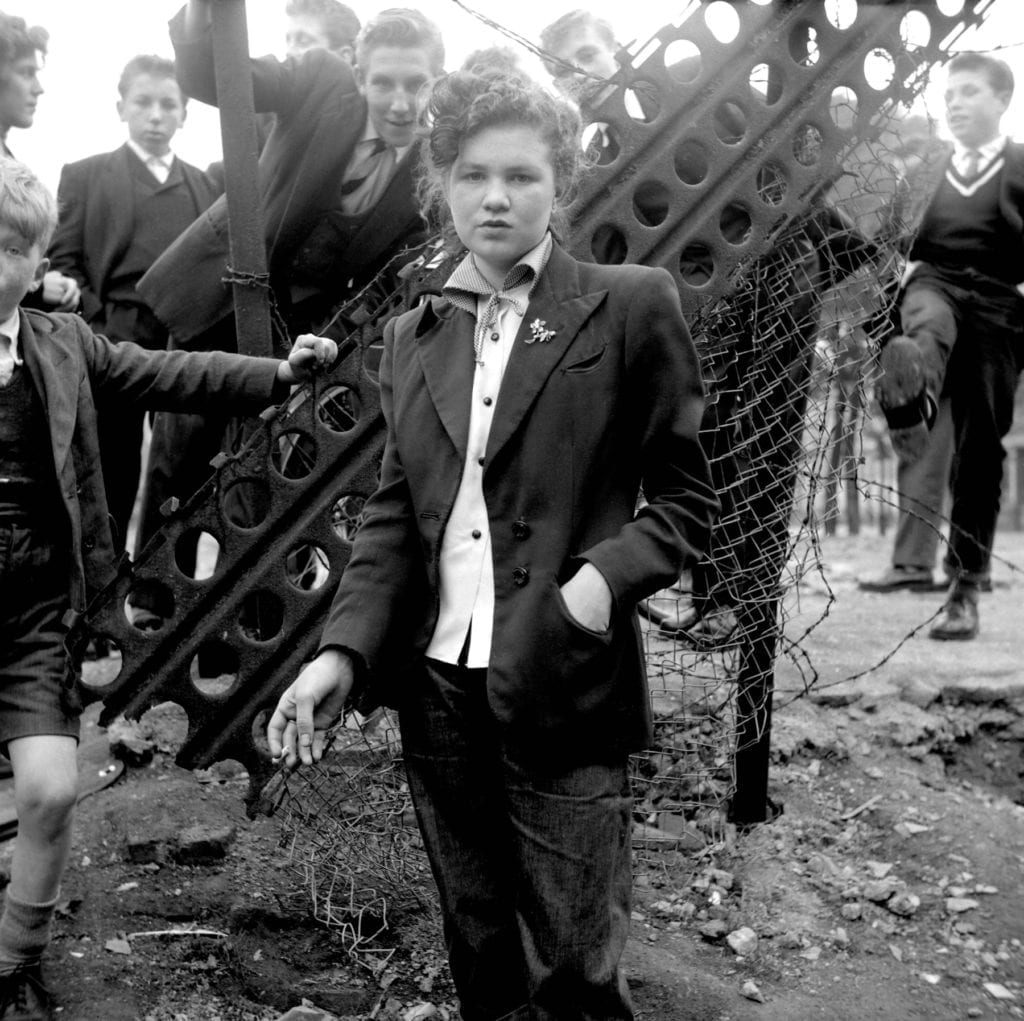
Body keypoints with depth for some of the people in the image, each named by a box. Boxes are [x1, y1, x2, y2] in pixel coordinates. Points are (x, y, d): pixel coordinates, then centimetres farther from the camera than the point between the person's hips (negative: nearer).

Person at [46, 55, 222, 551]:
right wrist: (97, 332, -10)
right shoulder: (84, 176, 8)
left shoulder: (204, 185, 17)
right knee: (112, 489, 0)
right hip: (113, 352, -2)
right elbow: (62, 264, 1)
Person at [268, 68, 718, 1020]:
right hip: (436, 688, 5)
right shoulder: (413, 334, 11)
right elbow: (393, 513, 11)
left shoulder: (629, 307, -3)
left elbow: (685, 499, -1)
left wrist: (603, 580, -19)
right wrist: (344, 650, -4)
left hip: (561, 690, -4)